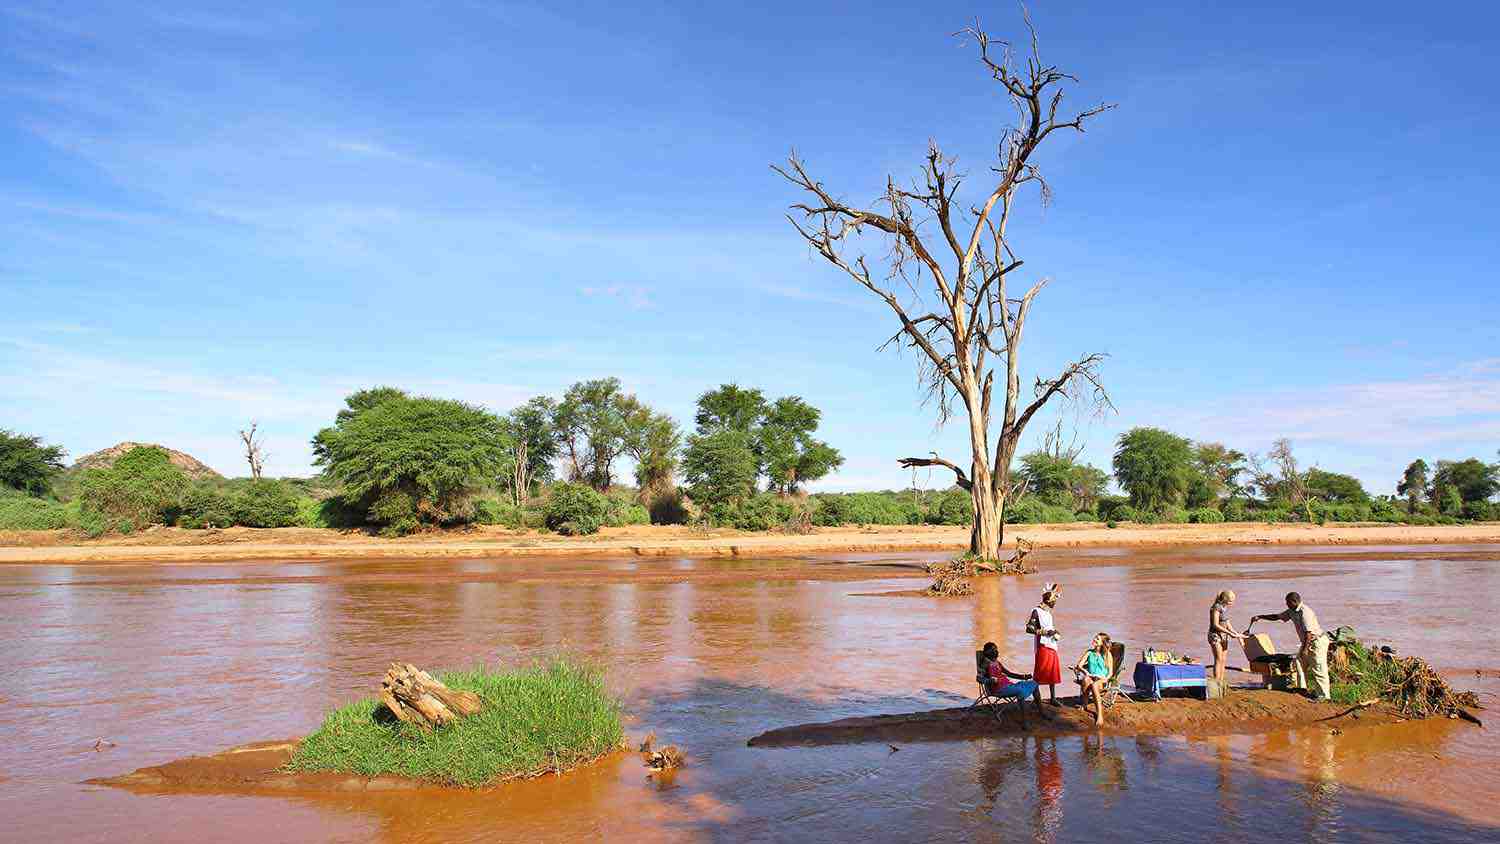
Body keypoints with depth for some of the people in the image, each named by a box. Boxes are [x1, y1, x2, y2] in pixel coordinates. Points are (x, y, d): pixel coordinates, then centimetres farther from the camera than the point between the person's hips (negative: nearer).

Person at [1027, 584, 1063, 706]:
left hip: (1052, 646, 8)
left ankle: (1053, 699, 21)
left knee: (1053, 674, 12)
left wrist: (1054, 633, 7)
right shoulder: (1037, 611, -11)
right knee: (1039, 675, -5)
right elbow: (1029, 628, -18)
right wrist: (1045, 632, -21)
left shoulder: (1048, 612, 15)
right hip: (1043, 647, -8)